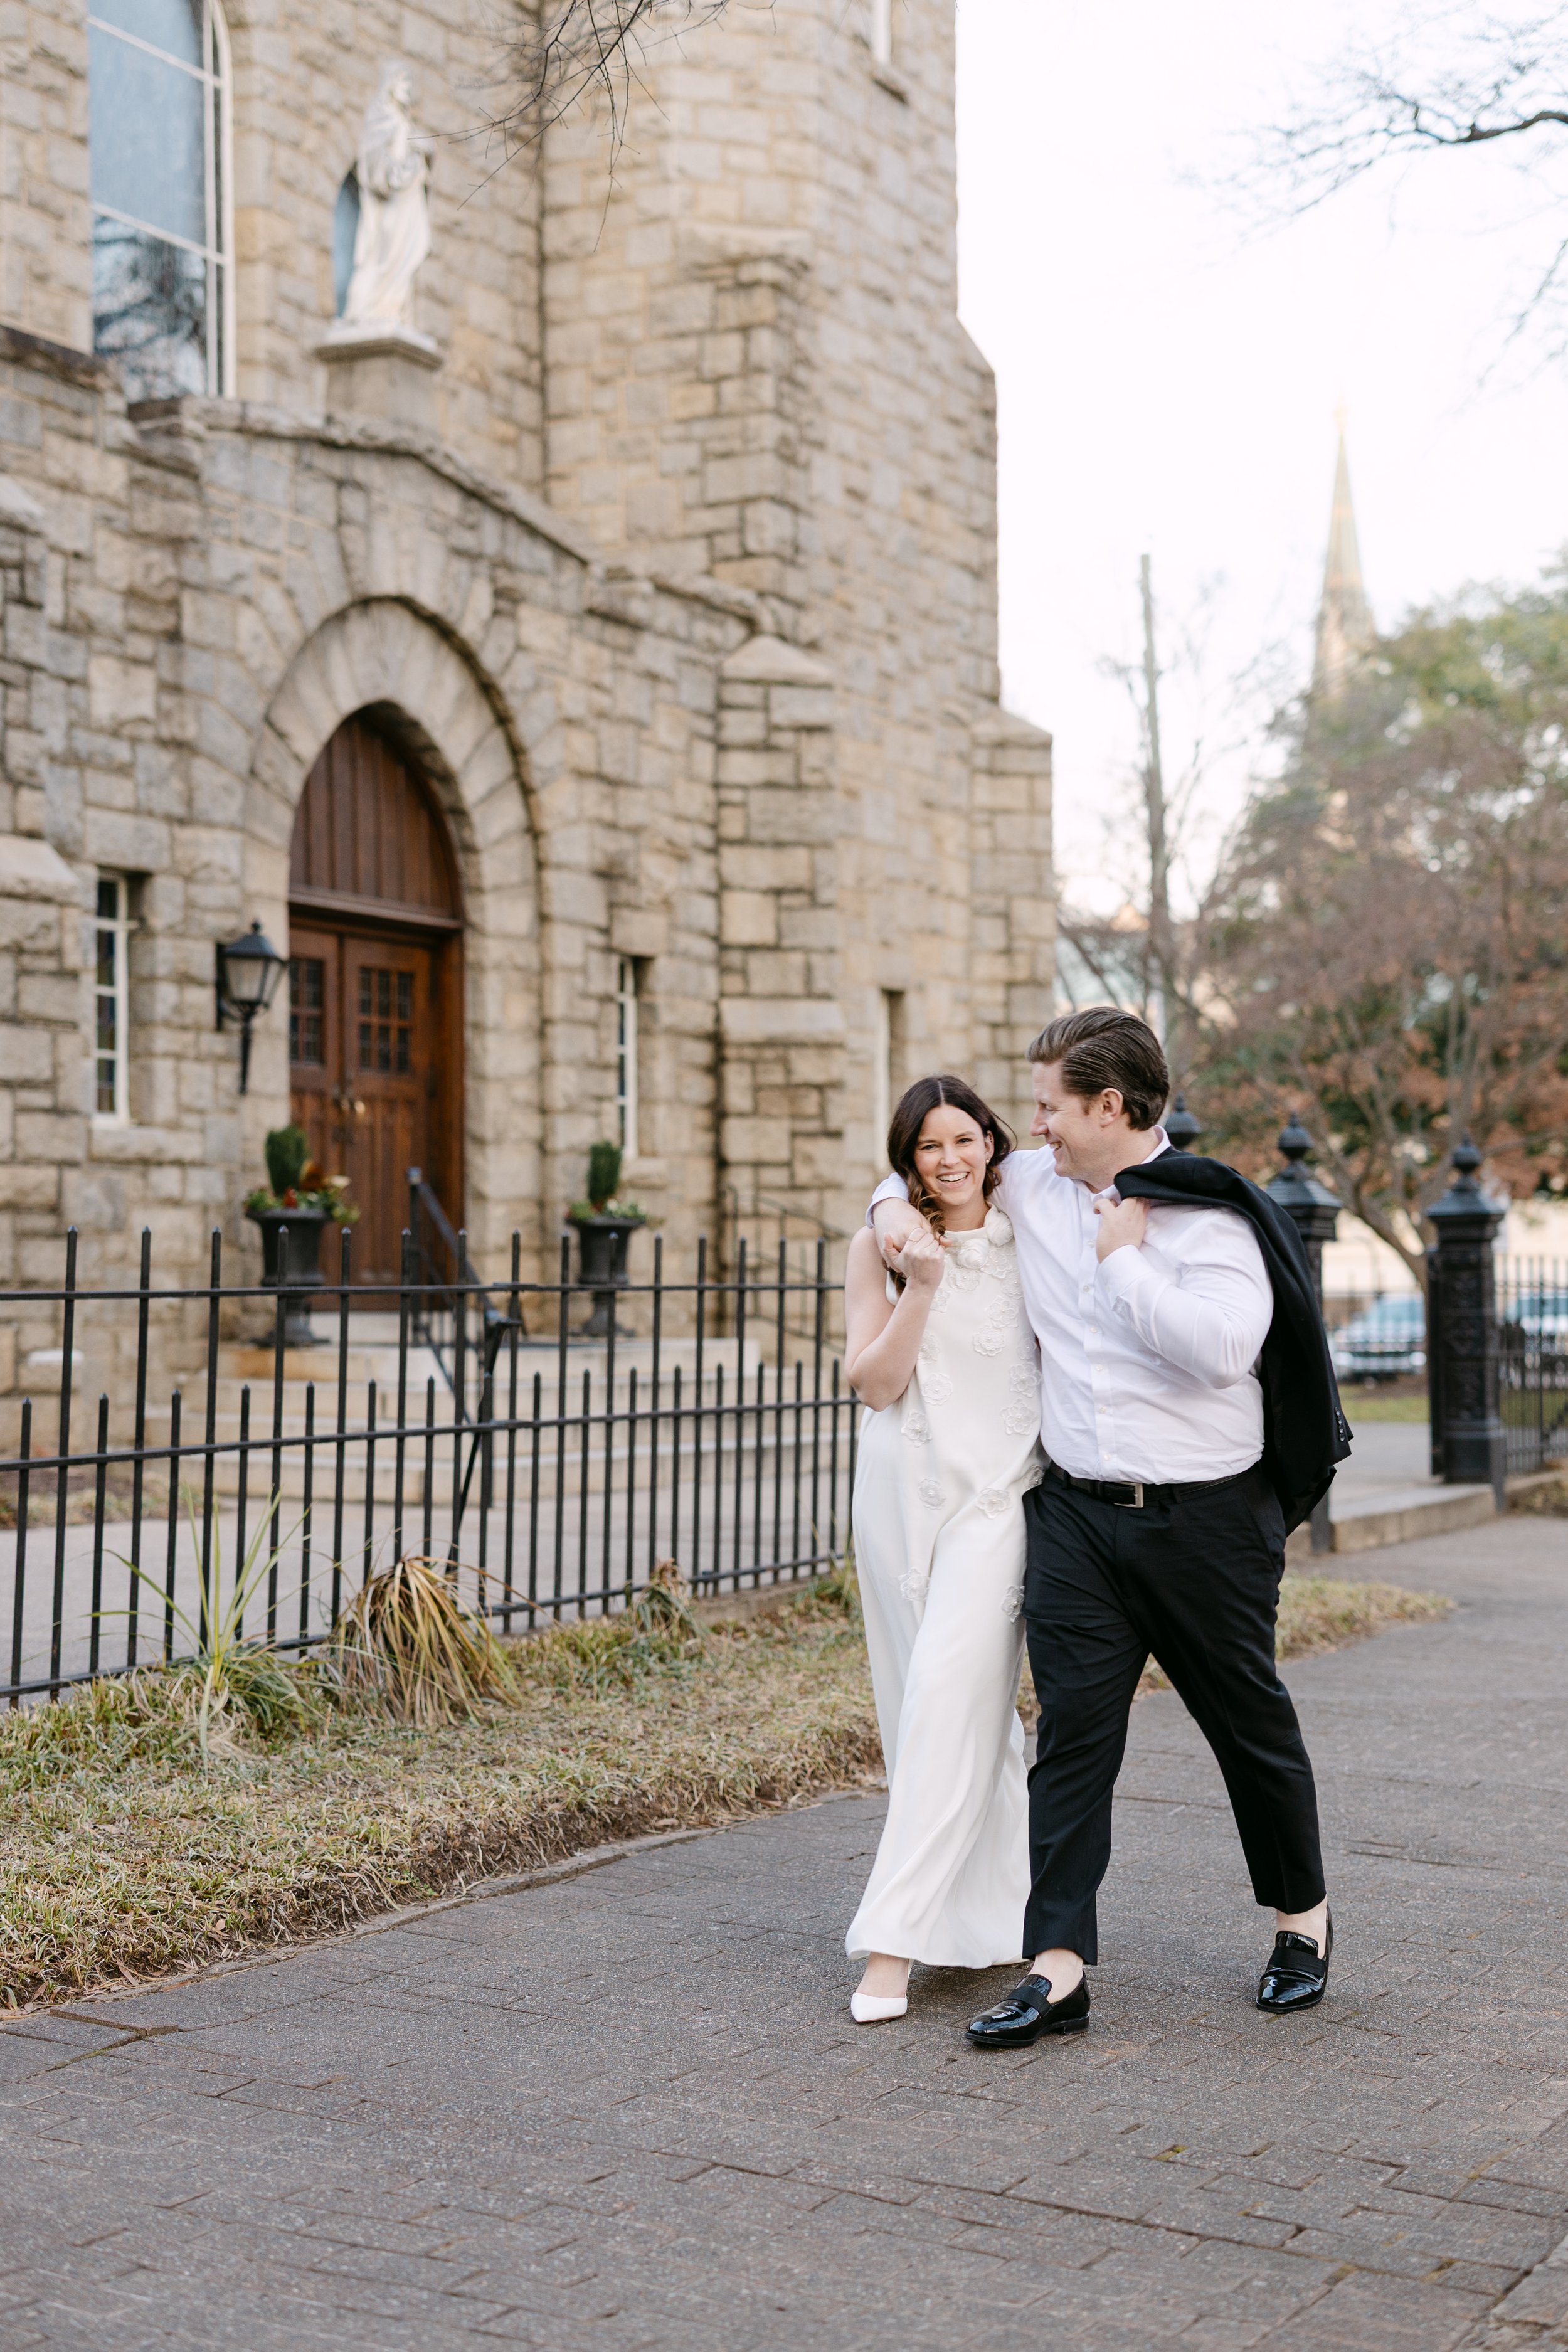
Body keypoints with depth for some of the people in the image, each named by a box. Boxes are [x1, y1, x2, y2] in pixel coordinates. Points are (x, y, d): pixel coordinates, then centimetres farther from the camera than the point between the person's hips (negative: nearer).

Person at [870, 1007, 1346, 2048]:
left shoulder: (1213, 1214, -10)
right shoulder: (1030, 1186, 6)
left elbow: (1221, 1344, -26)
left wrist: (1125, 1261, -19)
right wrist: (895, 1203, 5)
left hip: (1207, 1520, -4)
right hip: (1075, 1512, 4)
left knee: (1251, 1723, 11)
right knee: (1073, 1731, -3)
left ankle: (1304, 1919, 33)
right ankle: (1060, 1967, -2)